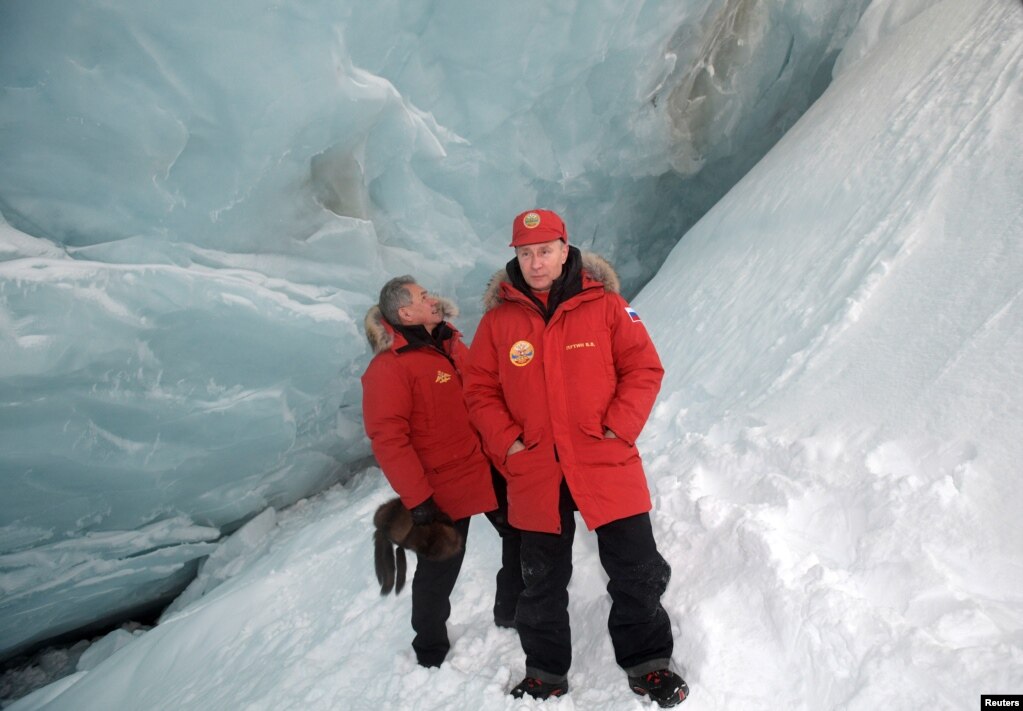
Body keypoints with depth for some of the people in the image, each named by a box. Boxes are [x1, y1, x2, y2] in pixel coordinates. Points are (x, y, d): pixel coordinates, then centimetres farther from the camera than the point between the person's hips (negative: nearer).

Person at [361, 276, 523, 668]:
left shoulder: (452, 345, 8)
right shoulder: (388, 367, -17)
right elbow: (388, 439, -21)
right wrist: (417, 499, -23)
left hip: (489, 471, 7)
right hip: (444, 490, -7)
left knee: (522, 537, 17)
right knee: (439, 571, 8)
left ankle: (511, 612, 40)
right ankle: (431, 651, 31)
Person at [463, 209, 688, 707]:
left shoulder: (604, 306, -4)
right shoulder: (499, 319, 1)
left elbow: (644, 369, -2)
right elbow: (480, 390, 5)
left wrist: (619, 428, -12)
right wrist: (507, 443, -6)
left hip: (607, 467, -1)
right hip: (535, 476, 2)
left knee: (636, 575, 7)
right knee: (542, 584, 16)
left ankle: (648, 664, 29)